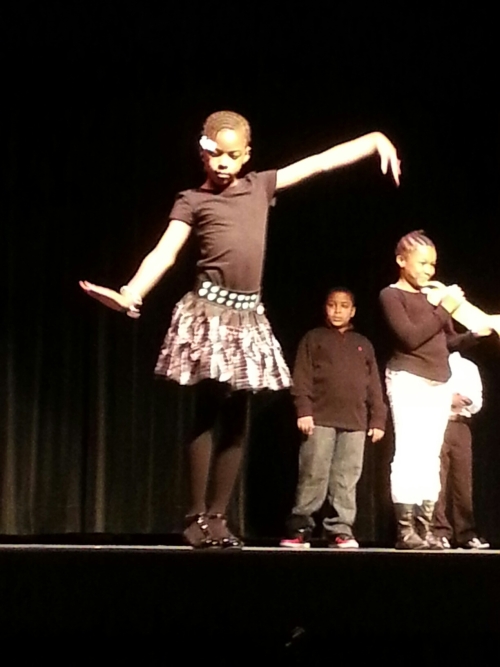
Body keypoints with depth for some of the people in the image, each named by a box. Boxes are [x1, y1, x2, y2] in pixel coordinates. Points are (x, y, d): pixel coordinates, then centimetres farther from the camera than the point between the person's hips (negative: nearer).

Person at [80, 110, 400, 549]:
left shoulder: (261, 186, 13)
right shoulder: (193, 200, 2)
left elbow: (321, 162, 16)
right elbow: (164, 253, -9)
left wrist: (375, 141, 13)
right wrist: (130, 295, -24)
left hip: (248, 316, 5)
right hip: (209, 312, -4)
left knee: (236, 420, 5)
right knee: (207, 413, -6)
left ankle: (218, 517, 10)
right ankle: (197, 516, -1)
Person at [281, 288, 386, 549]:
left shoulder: (363, 344, 19)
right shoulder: (313, 338, 10)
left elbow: (374, 386, 16)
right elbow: (302, 377, 1)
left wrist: (378, 420, 9)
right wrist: (304, 410, -10)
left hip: (355, 422, 3)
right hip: (321, 419, -3)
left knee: (346, 480, 1)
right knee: (313, 476, -6)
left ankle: (340, 531, 4)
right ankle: (299, 528, 0)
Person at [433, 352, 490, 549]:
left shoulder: (469, 367, 20)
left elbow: (477, 402, 14)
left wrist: (465, 400, -7)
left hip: (460, 425, 4)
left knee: (463, 481, -1)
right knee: (438, 479, -11)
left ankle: (465, 533, 0)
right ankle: (440, 532, -11)